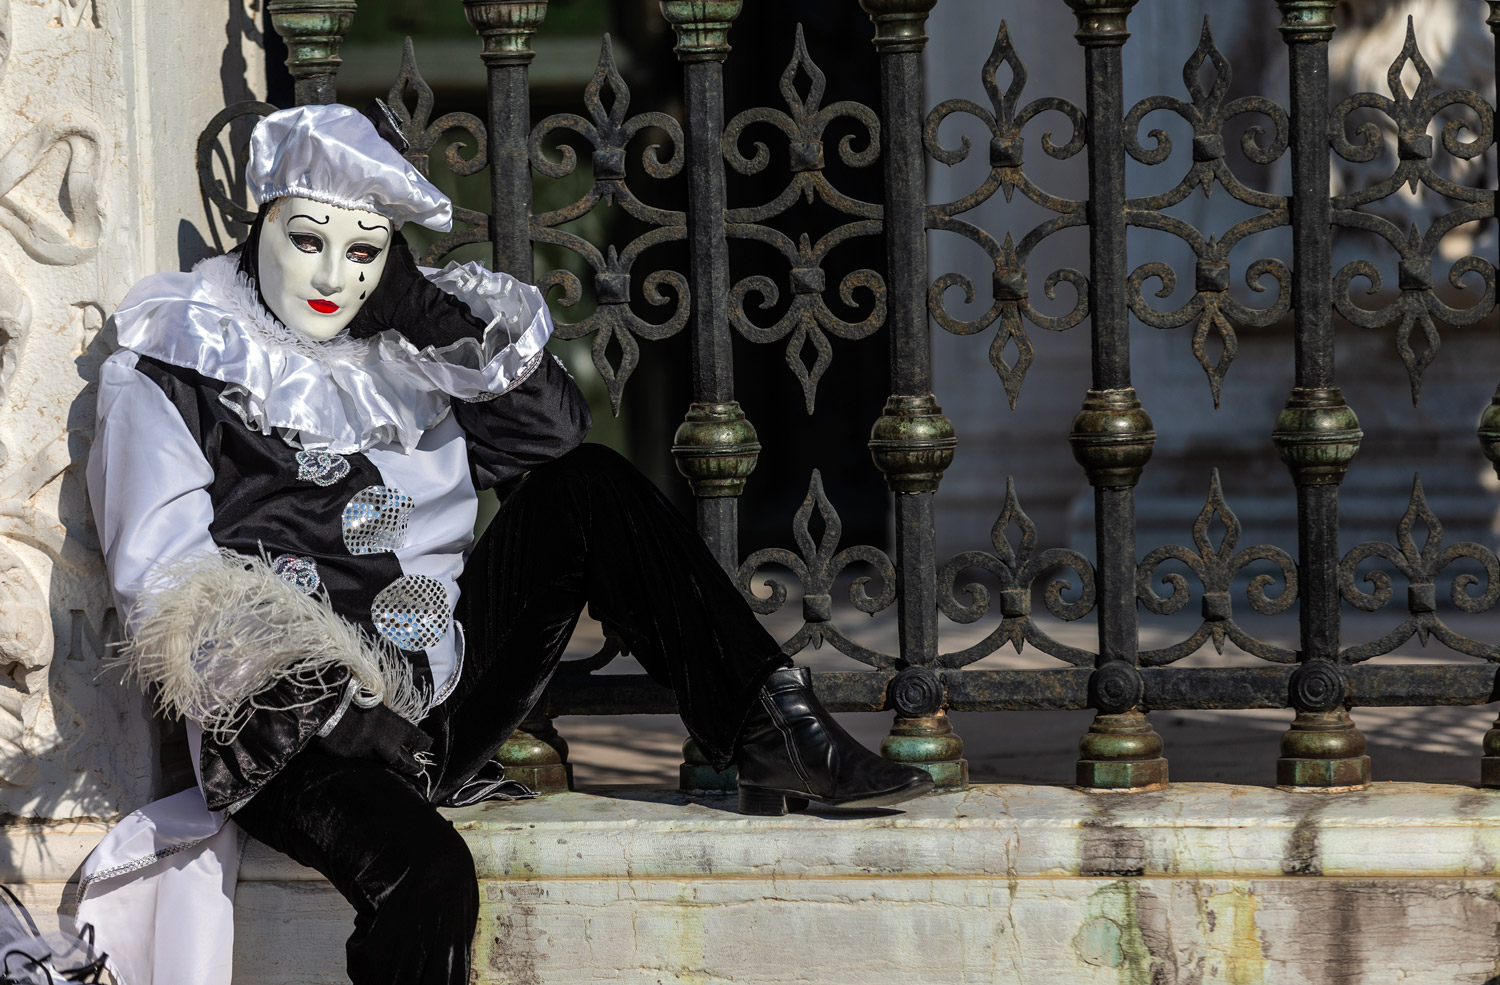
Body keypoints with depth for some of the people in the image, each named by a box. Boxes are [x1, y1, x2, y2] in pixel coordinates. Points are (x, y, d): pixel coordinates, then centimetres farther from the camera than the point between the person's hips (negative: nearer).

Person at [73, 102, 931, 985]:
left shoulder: (392, 358, 16)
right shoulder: (176, 370, 1)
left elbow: (554, 426, 9)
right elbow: (169, 596, -8)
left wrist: (424, 311, -1)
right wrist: (346, 715, -21)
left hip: (436, 711, 6)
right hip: (286, 738, -6)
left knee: (586, 483, -1)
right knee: (427, 870, -38)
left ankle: (773, 736, -10)